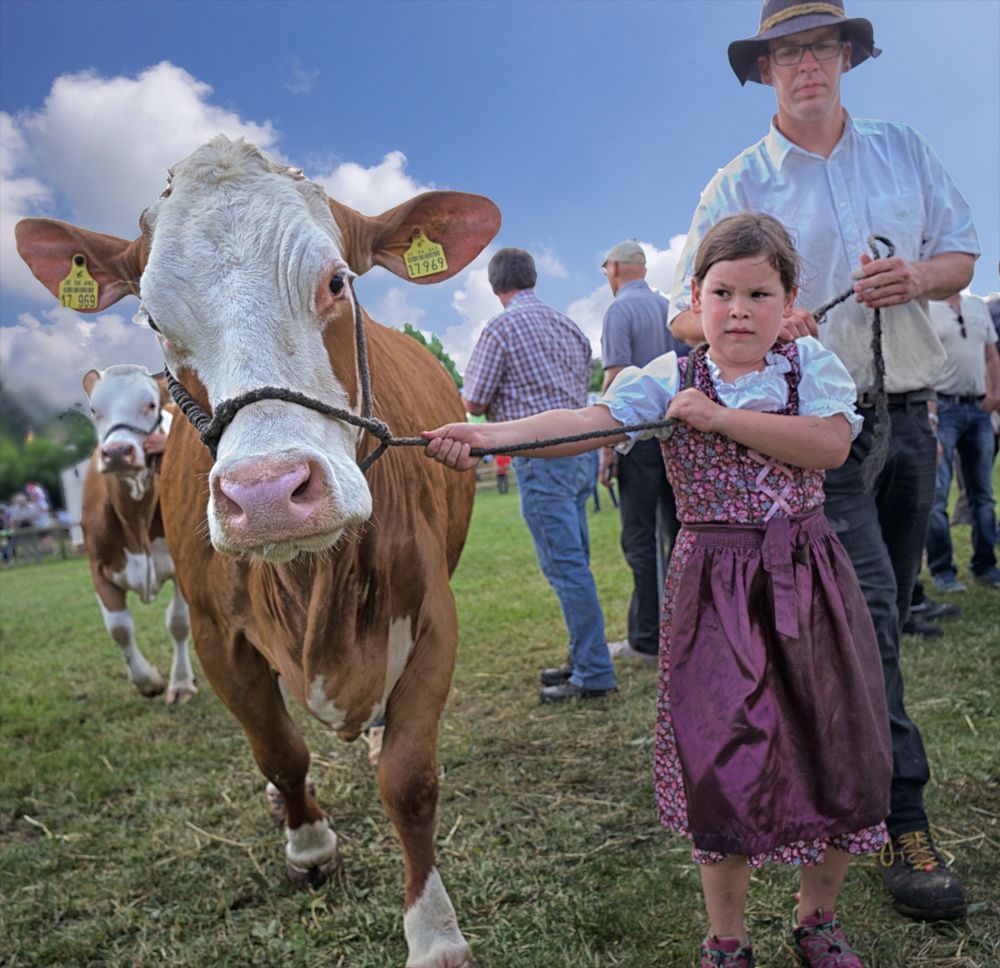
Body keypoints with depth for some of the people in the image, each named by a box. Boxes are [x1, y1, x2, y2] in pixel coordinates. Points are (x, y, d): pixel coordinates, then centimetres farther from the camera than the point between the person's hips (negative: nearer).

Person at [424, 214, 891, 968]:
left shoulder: (812, 364, 2)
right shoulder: (668, 380, -1)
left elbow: (830, 445, -14)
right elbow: (588, 422, -16)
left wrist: (719, 416, -19)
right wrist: (488, 434, -31)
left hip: (808, 583, 2)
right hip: (713, 590, -1)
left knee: (832, 752, 9)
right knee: (722, 759, 3)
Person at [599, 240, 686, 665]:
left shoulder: (620, 310, -7)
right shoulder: (671, 307, 14)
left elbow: (615, 379, -14)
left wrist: (607, 444, -12)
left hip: (639, 432, -7)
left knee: (639, 537, -4)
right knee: (677, 530, 11)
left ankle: (646, 638, -1)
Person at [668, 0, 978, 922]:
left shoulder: (905, 151, 10)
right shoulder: (739, 184, -1)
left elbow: (962, 254, 13)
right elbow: (685, 314, -6)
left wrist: (920, 275, -11)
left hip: (908, 414, 5)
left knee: (885, 612, 12)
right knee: (864, 611, -11)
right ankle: (902, 824, -4)